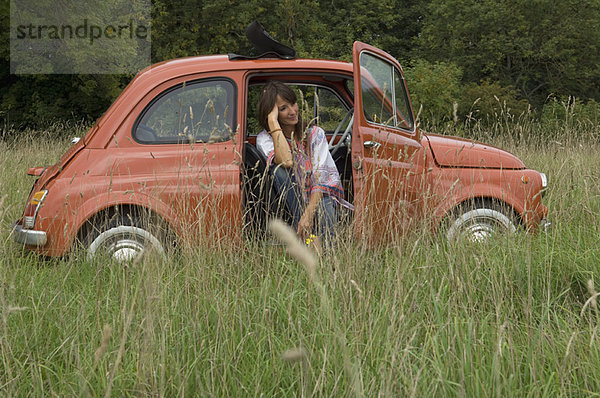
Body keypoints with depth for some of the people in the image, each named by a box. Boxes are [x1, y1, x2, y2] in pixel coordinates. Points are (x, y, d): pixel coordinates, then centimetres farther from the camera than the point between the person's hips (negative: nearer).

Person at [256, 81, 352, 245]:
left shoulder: (315, 134, 5)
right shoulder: (265, 138, 0)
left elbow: (323, 176, -9)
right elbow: (286, 161, -24)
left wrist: (309, 213, -26)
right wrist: (273, 121, -18)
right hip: (289, 206, 0)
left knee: (325, 206, -34)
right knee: (281, 169, -28)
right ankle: (302, 238, -36)